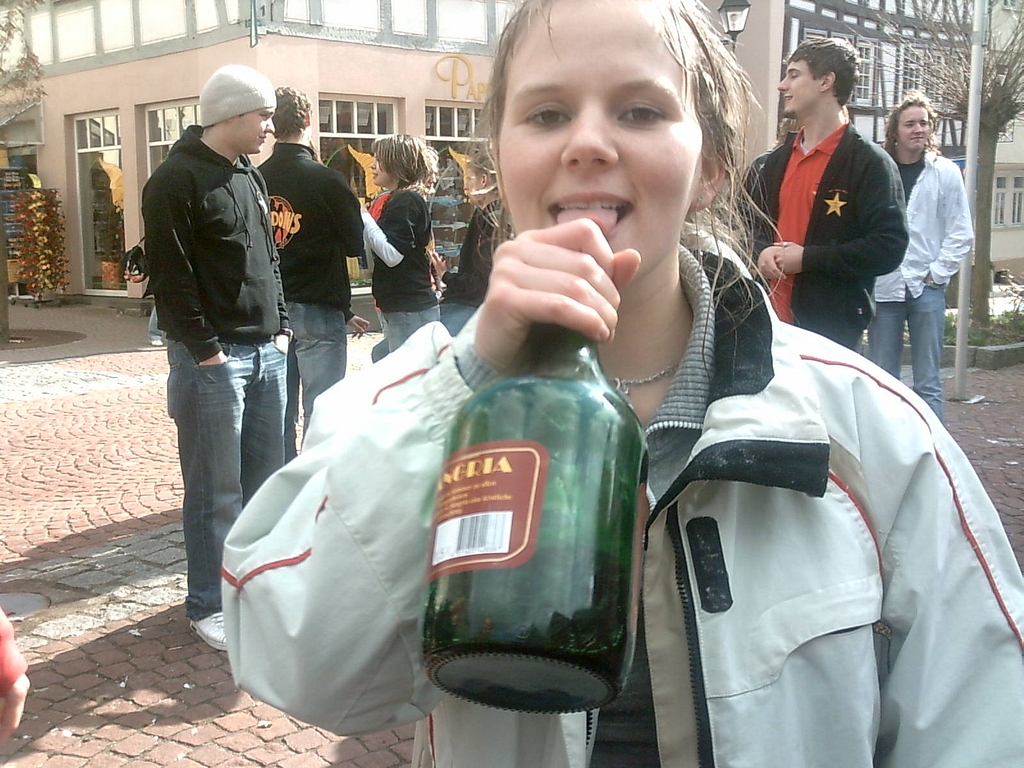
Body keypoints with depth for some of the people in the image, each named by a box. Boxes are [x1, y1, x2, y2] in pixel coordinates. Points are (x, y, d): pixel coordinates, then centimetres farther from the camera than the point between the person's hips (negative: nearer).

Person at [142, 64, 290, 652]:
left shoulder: (252, 176, 16)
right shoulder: (176, 180, -9)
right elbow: (171, 274, -14)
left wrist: (281, 326, 10)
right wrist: (204, 349, -16)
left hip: (267, 353, 8)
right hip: (214, 358, -8)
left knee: (266, 478, 13)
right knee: (216, 490, -1)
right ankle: (209, 604, 11)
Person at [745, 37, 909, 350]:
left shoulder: (869, 162, -7)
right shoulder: (778, 159, 15)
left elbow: (889, 247, -15)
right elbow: (754, 219, 25)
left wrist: (808, 258, -17)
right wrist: (763, 250, 0)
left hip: (834, 327, -6)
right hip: (775, 318, 6)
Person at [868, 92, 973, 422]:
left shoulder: (945, 173, 2)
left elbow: (961, 234, 3)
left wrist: (937, 274, -4)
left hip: (926, 289, -1)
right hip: (882, 288, 1)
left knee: (927, 383, 1)